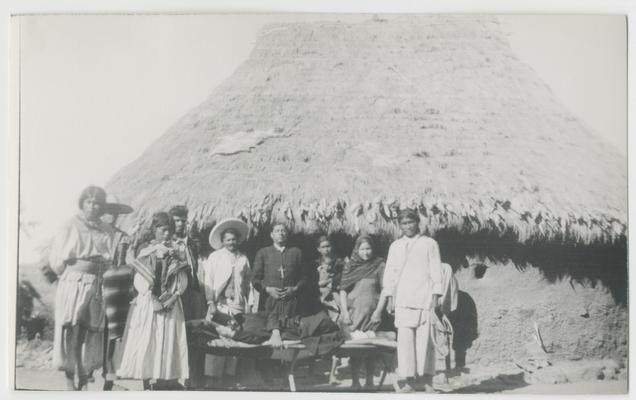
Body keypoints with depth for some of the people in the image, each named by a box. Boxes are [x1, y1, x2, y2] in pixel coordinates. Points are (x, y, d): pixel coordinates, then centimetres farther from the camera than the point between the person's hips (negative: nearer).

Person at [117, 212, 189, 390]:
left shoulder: (178, 253, 8)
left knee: (168, 342, -1)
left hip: (170, 304, 2)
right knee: (145, 342, -3)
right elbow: (139, 280, -3)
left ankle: (165, 380, 4)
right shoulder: (145, 252, 4)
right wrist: (153, 299, -13)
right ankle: (146, 384, 2)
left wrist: (171, 298, -11)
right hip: (147, 302, -1)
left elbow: (182, 282, 3)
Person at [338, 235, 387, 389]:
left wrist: (378, 311, -8)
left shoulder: (379, 265, 2)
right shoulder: (349, 266, 7)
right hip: (353, 312, 1)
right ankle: (355, 381, 5)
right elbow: (343, 290, 6)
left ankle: (369, 380, 10)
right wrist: (345, 312, -3)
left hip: (371, 313, -1)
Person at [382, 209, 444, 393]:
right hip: (403, 300, 2)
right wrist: (389, 297, 7)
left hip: (425, 299, -2)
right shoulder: (395, 246, 16)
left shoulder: (429, 244, 9)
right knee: (404, 339, -5)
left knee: (424, 339, -5)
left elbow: (436, 272, 6)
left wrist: (435, 296, -3)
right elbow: (390, 273, 16)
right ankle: (408, 379, -2)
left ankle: (427, 379, 2)